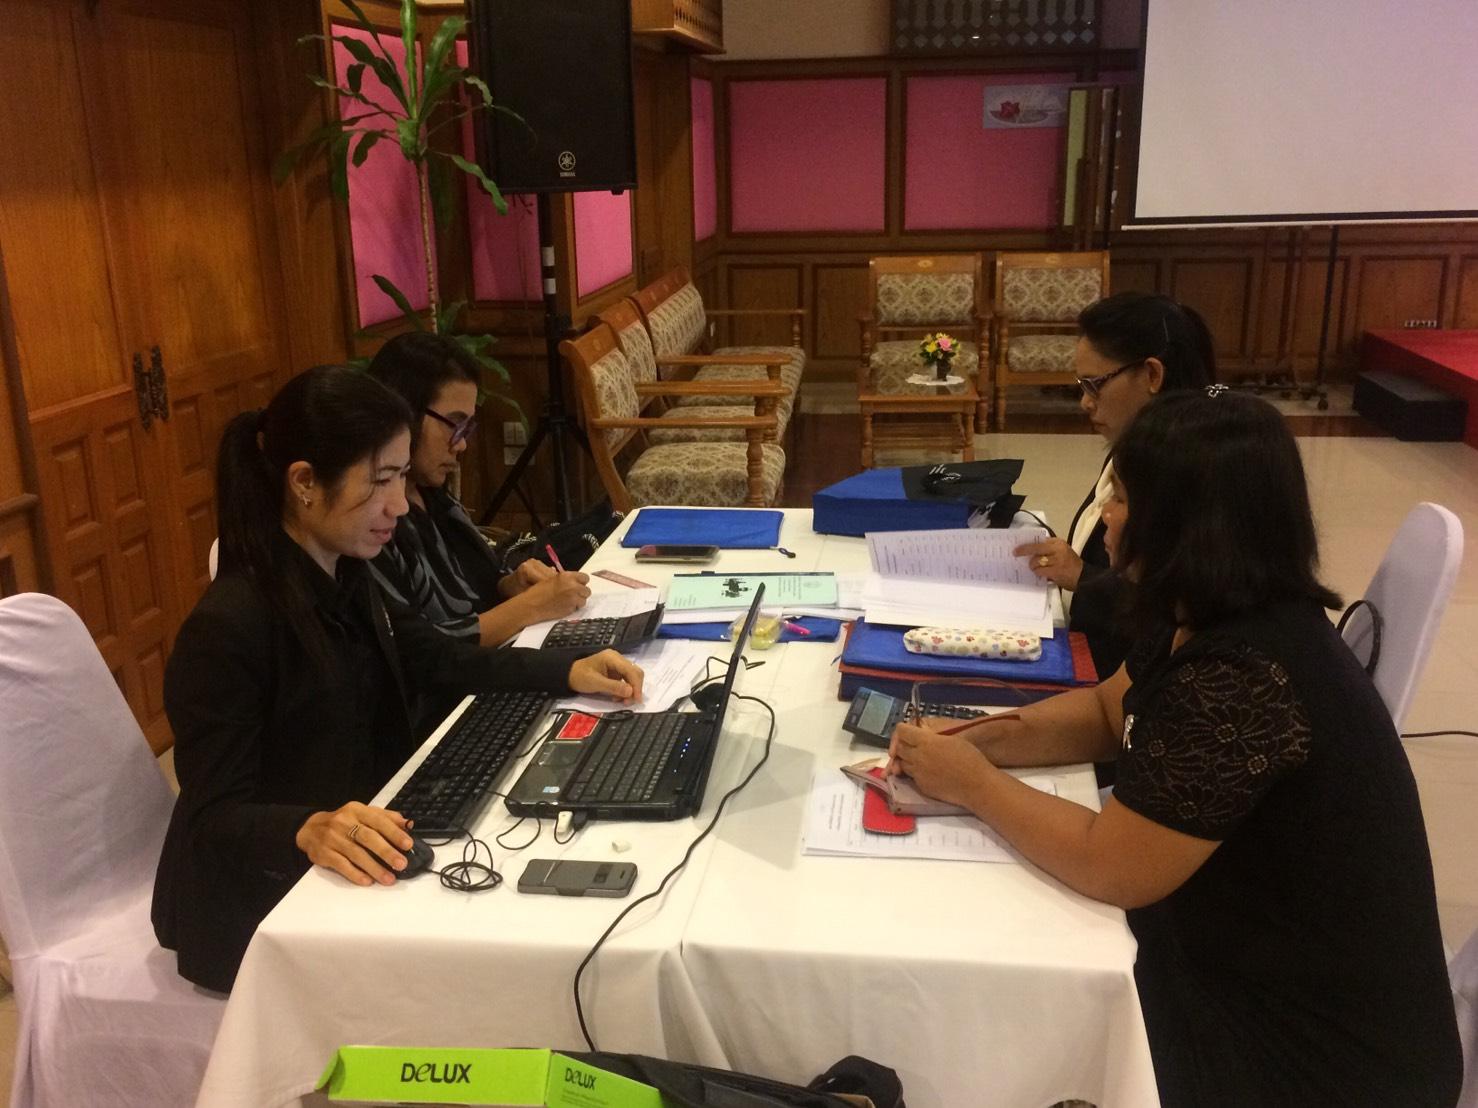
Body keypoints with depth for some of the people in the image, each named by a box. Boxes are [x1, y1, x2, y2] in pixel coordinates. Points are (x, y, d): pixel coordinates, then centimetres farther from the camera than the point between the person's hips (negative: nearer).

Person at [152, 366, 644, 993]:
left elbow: (429, 657, 11)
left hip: (362, 858, 8)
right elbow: (215, 817, -22)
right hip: (257, 911, -8)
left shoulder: (343, 577, 0)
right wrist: (309, 830, -43)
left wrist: (568, 671, 1)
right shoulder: (229, 629, -26)